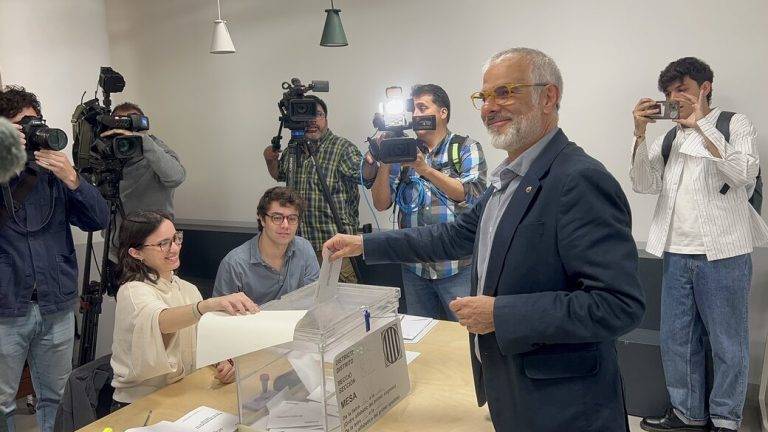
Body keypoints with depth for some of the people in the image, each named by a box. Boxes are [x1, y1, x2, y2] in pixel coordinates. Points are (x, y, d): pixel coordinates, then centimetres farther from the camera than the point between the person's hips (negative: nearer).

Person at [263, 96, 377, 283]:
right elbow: (279, 174, 28)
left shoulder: (342, 148, -7)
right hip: (299, 240, 6)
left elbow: (366, 177, -21)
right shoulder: (293, 149, 10)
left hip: (334, 244, -6)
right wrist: (270, 160, 7)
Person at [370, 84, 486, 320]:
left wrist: (427, 169, -19)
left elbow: (473, 196, -13)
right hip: (414, 268, 4)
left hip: (457, 267, -4)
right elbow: (381, 203, 6)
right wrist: (385, 164, -9)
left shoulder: (467, 148, 2)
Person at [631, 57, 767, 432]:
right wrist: (640, 133, -6)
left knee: (728, 344, 5)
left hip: (723, 254, -4)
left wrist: (701, 124, -15)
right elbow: (644, 184, 4)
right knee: (675, 341, 10)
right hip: (676, 254, 5)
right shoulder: (669, 138, 14)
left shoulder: (735, 124, 3)